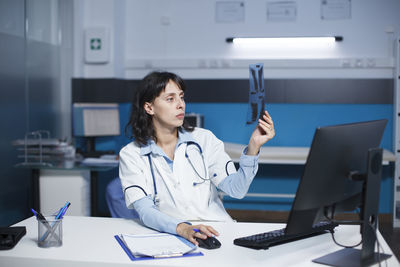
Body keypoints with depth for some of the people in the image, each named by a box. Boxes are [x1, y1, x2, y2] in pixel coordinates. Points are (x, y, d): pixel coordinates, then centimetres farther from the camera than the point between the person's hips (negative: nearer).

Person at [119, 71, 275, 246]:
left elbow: (236, 190, -1)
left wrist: (253, 146, -15)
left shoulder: (203, 140, 7)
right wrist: (182, 228, -29)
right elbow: (145, 210, -11)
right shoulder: (131, 155, 1)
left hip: (217, 232, -3)